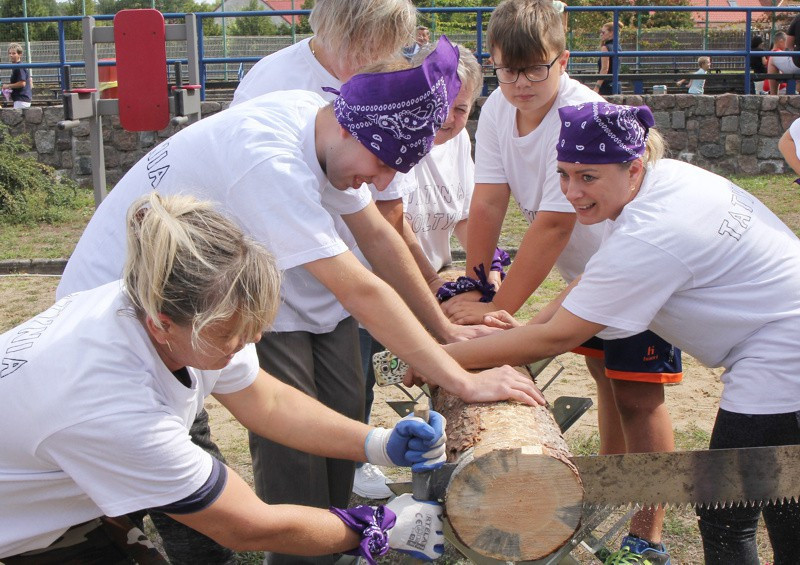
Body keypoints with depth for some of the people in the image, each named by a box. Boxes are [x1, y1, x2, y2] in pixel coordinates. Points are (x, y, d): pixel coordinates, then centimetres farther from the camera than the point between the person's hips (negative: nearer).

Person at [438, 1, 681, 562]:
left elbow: (553, 226, -32)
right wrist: (476, 286, -10)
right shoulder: (498, 108, -7)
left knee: (637, 394, -9)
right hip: (588, 266, 8)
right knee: (605, 375, 20)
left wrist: (499, 309, -28)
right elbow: (487, 204, -10)